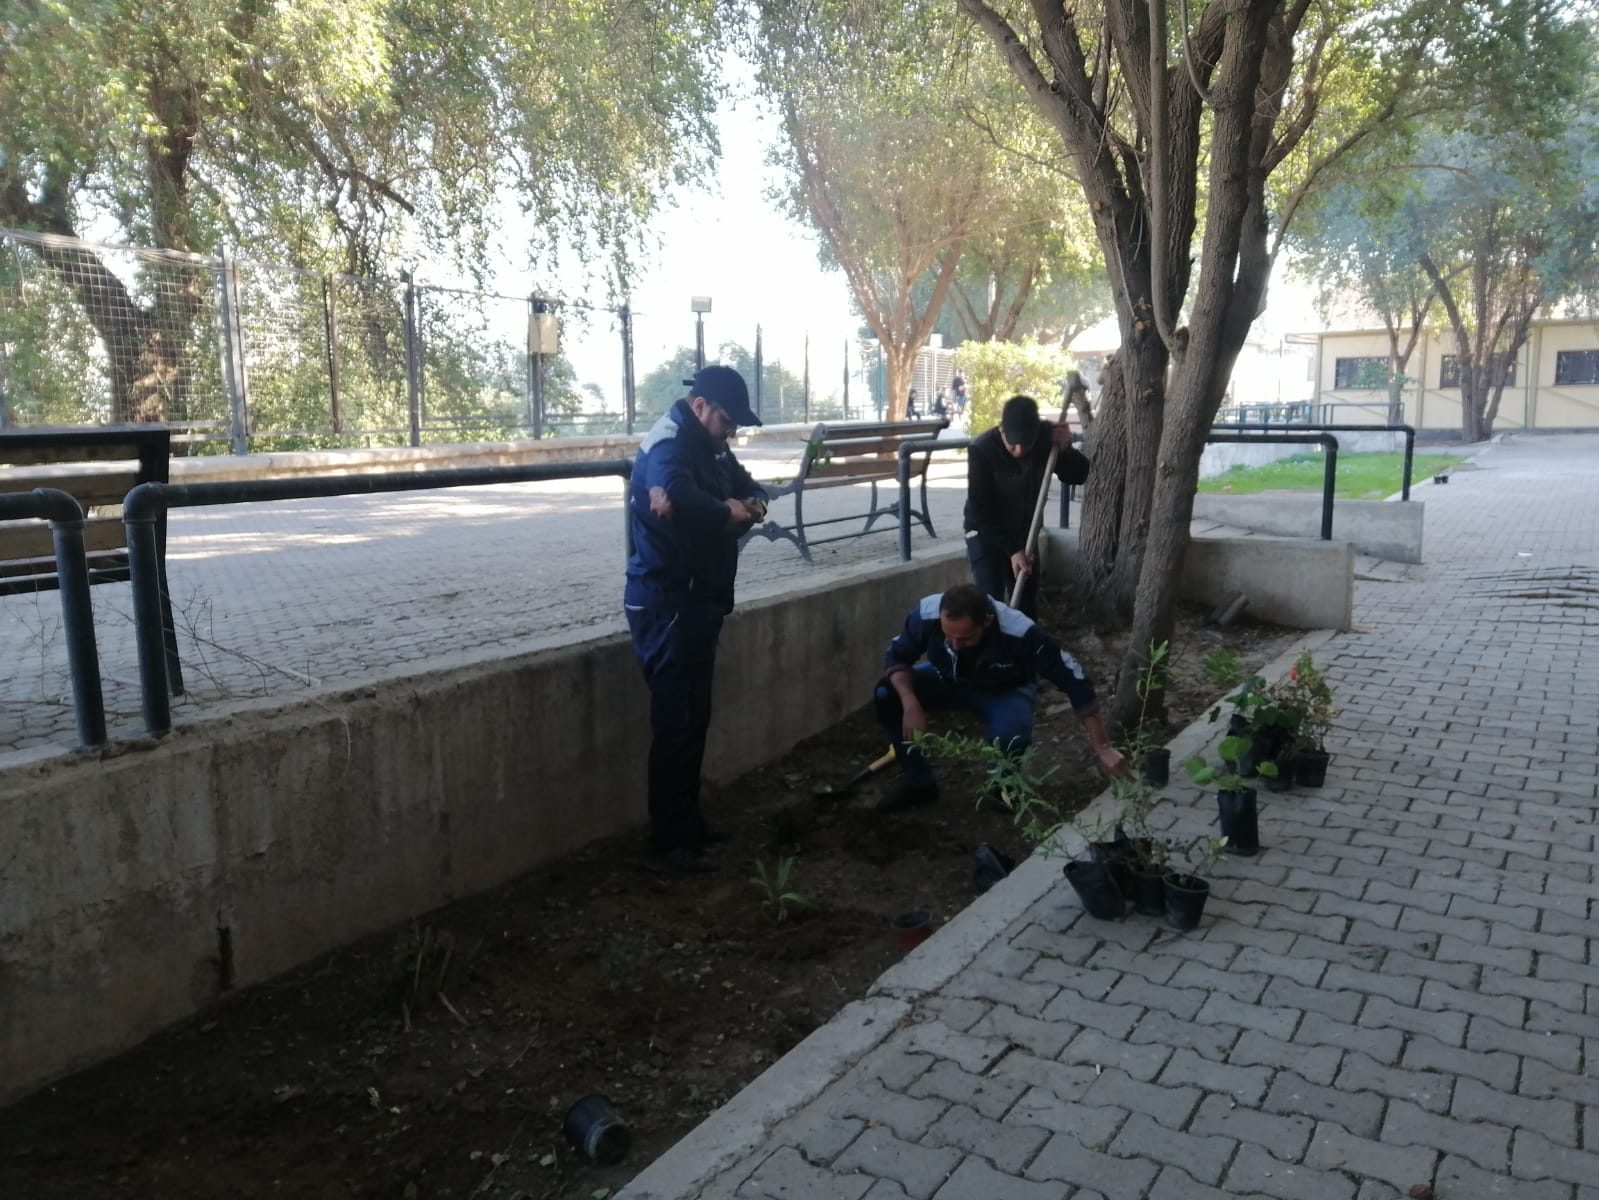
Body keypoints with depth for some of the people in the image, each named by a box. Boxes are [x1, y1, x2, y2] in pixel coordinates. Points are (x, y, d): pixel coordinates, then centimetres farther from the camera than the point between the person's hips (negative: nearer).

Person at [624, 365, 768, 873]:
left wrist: (753, 504, -10)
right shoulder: (668, 444, -18)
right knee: (674, 722, -5)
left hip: (698, 599, 10)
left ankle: (688, 821, 29)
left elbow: (747, 486, 15)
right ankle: (668, 844, 3)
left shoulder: (709, 445, 13)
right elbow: (679, 498, -38)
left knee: (695, 717, 16)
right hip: (667, 603, -10)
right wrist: (729, 511, -19)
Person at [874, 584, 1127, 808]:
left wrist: (1102, 747, -28)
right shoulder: (927, 614, -33)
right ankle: (919, 784, -4)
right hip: (949, 679, 3)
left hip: (1006, 690, -3)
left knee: (1008, 737, -35)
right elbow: (897, 656, -15)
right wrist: (910, 704, -33)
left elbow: (1074, 680, -31)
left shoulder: (1020, 634, -39)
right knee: (887, 694, -23)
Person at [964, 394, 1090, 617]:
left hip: (1024, 533, 4)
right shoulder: (982, 449, -27)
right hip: (986, 533, -4)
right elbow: (980, 510, -24)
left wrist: (1066, 448, -28)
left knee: (1027, 606, 10)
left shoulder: (1046, 436, -15)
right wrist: (1011, 549, -26)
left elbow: (1079, 475, -7)